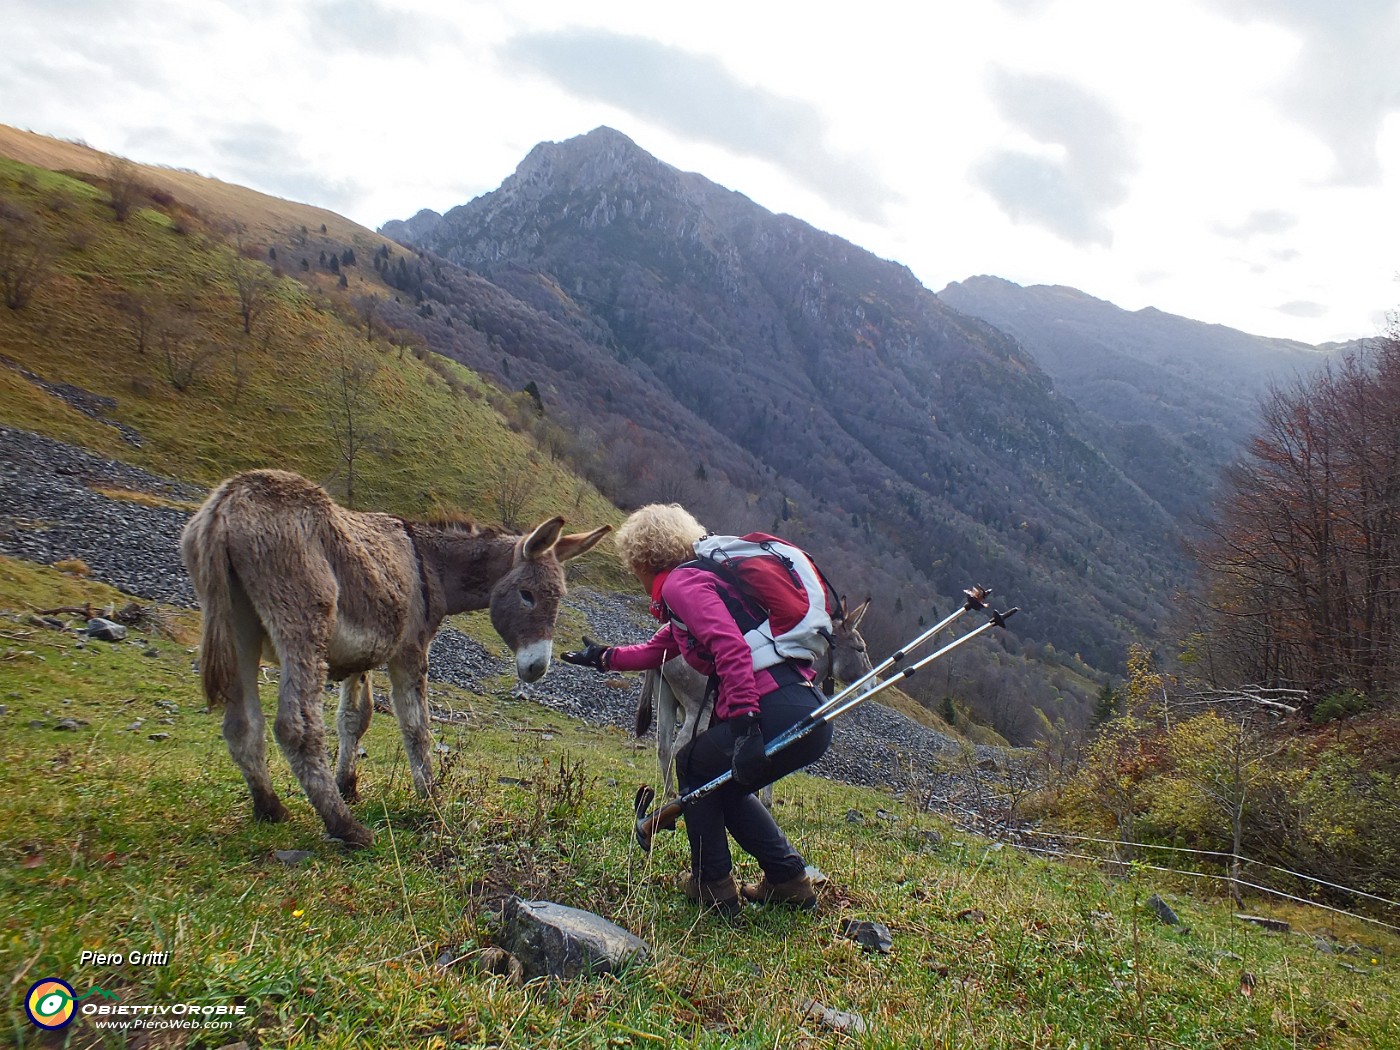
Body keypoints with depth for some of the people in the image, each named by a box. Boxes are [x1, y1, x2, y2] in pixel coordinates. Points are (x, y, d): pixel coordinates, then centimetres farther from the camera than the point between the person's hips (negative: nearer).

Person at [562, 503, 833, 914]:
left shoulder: (680, 583, -2)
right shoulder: (701, 579, 27)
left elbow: (731, 648, -20)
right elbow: (655, 651, 42)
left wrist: (743, 723, -26)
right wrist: (603, 657, 56)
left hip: (775, 715, -9)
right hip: (813, 717, 9)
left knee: (693, 766, 19)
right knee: (726, 785, 30)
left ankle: (714, 886, 24)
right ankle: (790, 880, 29)